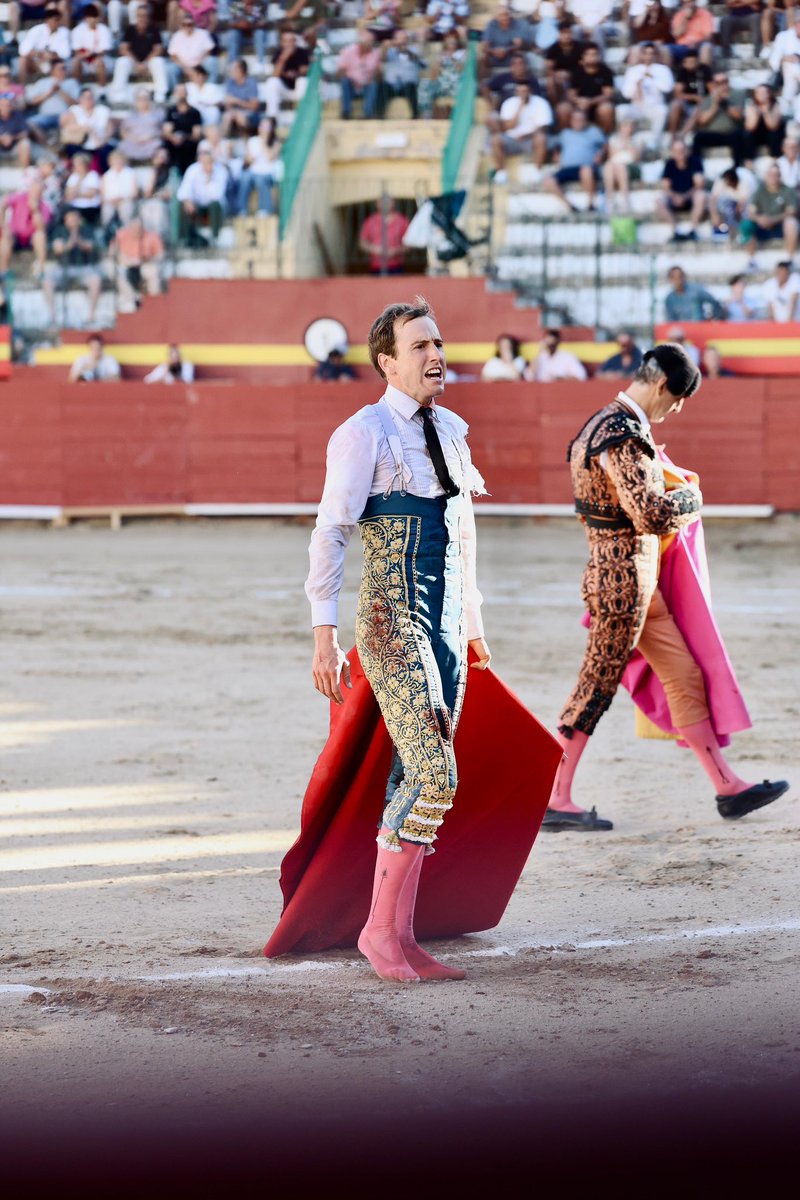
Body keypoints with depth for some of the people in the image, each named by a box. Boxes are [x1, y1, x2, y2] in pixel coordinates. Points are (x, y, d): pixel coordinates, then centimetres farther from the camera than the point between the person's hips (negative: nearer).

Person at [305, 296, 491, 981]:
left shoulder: (452, 431, 13)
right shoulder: (365, 434, -9)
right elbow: (331, 534, -12)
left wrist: (473, 622, 25)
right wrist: (325, 635, -17)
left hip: (446, 625, 7)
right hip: (392, 623, -7)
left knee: (417, 782, 6)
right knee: (434, 775, -16)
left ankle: (401, 937, 9)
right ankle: (381, 927, -6)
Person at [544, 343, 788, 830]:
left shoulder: (613, 423, 10)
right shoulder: (623, 439, -22)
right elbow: (653, 515, -27)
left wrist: (672, 478, 14)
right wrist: (691, 497, -8)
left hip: (641, 582, 10)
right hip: (623, 579, -10)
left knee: (686, 675, 12)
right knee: (597, 686, -1)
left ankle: (728, 786, 17)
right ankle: (554, 802, 7)